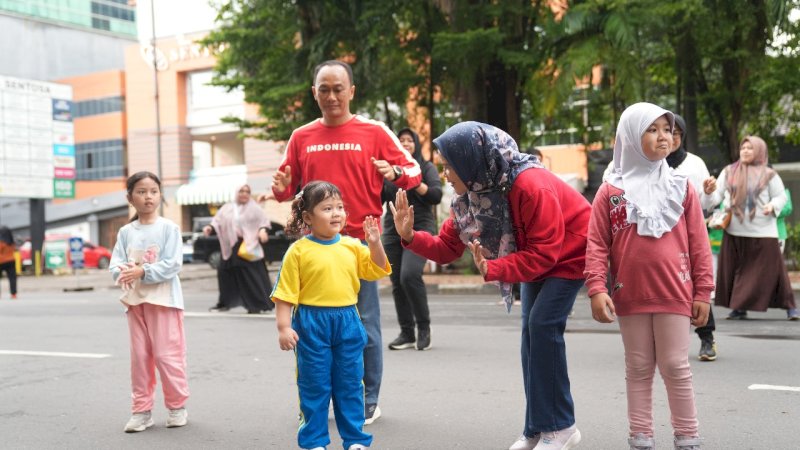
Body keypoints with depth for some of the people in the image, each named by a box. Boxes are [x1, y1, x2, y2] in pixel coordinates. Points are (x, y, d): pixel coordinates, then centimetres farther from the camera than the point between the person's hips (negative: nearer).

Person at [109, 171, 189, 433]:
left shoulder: (169, 228, -6)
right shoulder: (126, 232, 6)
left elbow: (172, 265, -14)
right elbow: (115, 263, 0)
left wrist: (142, 272, -22)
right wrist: (122, 273, -22)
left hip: (164, 299, -4)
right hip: (135, 300, 4)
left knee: (167, 355, -1)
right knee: (139, 356, 9)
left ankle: (177, 406, 14)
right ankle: (142, 410, 18)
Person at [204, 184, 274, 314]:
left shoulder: (254, 208, 4)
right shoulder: (226, 208, 13)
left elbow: (264, 221, -1)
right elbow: (217, 222, 9)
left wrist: (263, 230, -22)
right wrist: (210, 228, -11)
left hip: (249, 247, -4)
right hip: (230, 247, 4)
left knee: (253, 276, -8)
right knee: (225, 274, 8)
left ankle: (261, 305, -2)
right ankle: (224, 303, 26)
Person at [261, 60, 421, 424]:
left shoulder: (374, 131, 1)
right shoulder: (301, 137, 10)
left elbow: (413, 170, 2)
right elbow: (288, 186, 15)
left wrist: (394, 173, -20)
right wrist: (282, 188, -7)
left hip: (360, 242, -3)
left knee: (365, 324, 1)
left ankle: (368, 401, 12)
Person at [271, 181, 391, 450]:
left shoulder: (352, 246, 3)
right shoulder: (299, 251, -8)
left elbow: (376, 271, 6)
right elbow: (286, 293, -7)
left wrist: (374, 243, -7)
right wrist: (284, 327, -12)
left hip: (347, 322, 4)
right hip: (312, 323, -3)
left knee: (350, 385, 11)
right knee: (315, 386, 6)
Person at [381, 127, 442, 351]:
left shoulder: (427, 167, 6)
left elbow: (436, 196, -6)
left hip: (420, 229, -4)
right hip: (393, 231, 4)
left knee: (410, 275, -21)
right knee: (397, 283, 1)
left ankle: (424, 327, -6)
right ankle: (406, 333, 10)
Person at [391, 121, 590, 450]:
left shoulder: (530, 186, -36)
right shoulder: (470, 194, -11)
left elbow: (544, 253, -34)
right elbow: (447, 247, -7)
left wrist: (492, 269, -42)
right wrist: (410, 237, -23)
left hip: (568, 254, -8)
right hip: (535, 257, 8)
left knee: (543, 324, -17)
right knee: (531, 330, 3)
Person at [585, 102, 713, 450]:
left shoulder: (681, 187, 3)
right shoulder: (611, 191, 1)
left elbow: (699, 244, 3)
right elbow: (597, 244, -2)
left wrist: (703, 291, 1)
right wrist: (596, 289, -11)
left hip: (674, 294, 0)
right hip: (630, 295, 0)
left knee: (675, 368, 4)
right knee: (638, 369, 11)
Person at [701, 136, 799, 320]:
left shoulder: (769, 175, 1)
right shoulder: (728, 172, 7)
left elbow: (781, 196, 4)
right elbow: (717, 196, 2)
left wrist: (773, 205, -17)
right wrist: (709, 192, -20)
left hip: (763, 233, -2)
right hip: (735, 233, 3)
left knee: (772, 270, -1)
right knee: (735, 271, 5)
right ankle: (739, 308, 16)